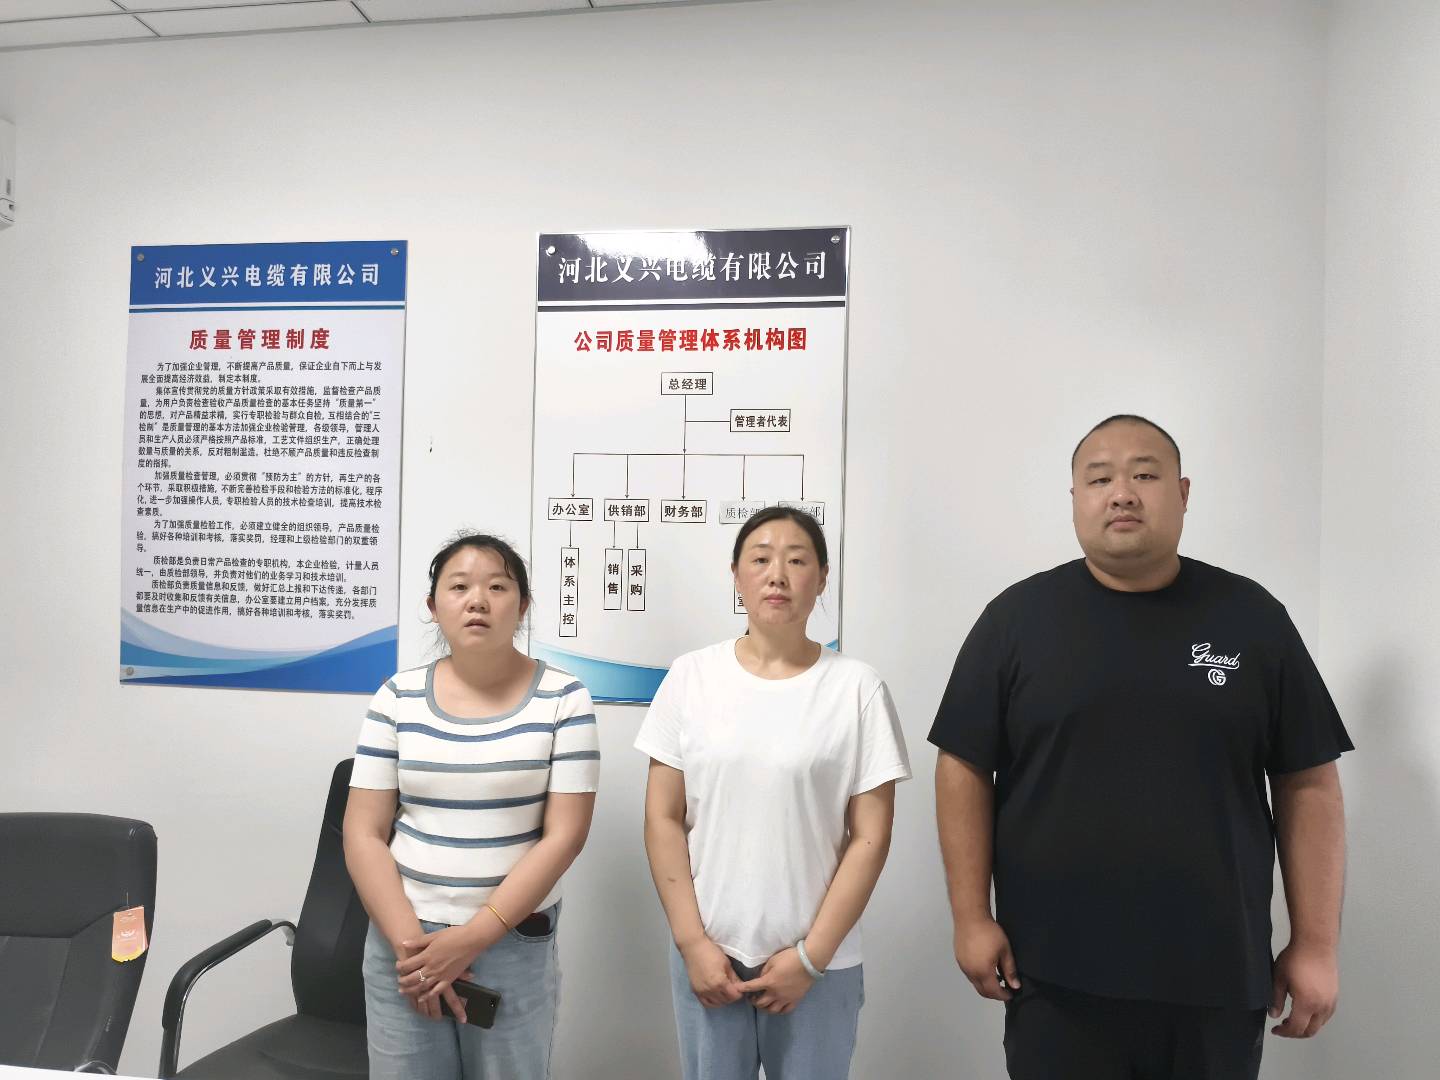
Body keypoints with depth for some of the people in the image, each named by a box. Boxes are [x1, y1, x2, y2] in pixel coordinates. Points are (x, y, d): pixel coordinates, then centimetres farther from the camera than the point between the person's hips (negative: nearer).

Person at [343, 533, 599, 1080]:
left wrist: (473, 937, -13)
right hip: (403, 942, 2)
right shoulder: (398, 697, -1)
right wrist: (410, 942, -9)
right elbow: (363, 836, 0)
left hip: (514, 944, -1)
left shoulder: (563, 698, -7)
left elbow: (564, 835, -9)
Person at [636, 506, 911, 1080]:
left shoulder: (857, 687, -7)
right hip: (708, 953, 1)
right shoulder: (691, 676, -3)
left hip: (819, 963, -1)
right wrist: (691, 941, -5)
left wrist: (811, 955, -7)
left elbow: (870, 837, -5)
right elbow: (663, 819, 0)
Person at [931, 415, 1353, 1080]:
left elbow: (1308, 786, 4)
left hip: (1218, 980, 2)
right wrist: (972, 917, -5)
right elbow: (965, 770, -2)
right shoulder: (1017, 617, -2)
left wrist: (1316, 944, 1)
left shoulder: (1250, 617, 2)